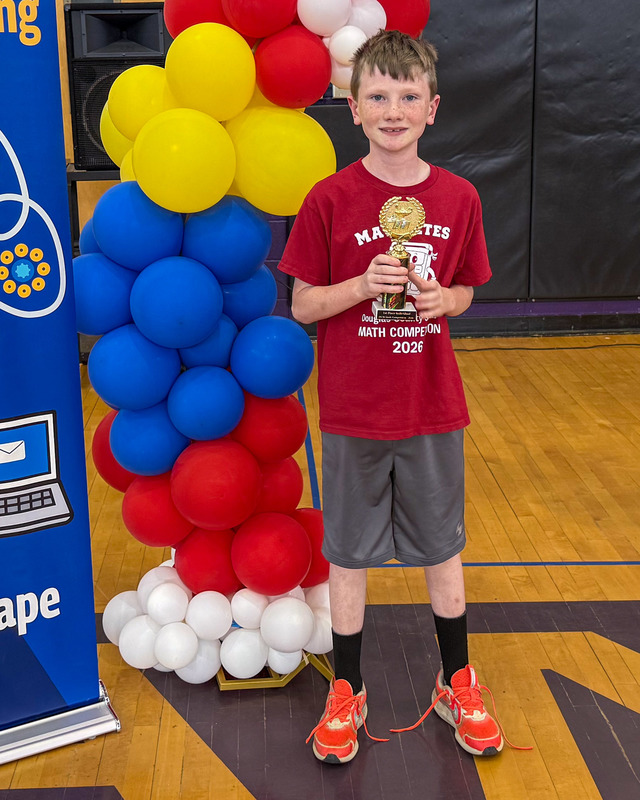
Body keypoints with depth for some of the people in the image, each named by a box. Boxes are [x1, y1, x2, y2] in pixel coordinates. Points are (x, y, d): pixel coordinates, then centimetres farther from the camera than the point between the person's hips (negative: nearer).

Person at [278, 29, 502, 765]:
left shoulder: (458, 198, -2)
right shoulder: (329, 200, -9)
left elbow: (463, 293, 8)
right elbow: (302, 304, -5)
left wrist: (439, 299, -14)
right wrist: (365, 284, -22)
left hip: (433, 409, 2)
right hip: (353, 412, -2)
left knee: (442, 549, 15)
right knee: (349, 555, 11)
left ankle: (457, 684, 35)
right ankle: (346, 693, 29)